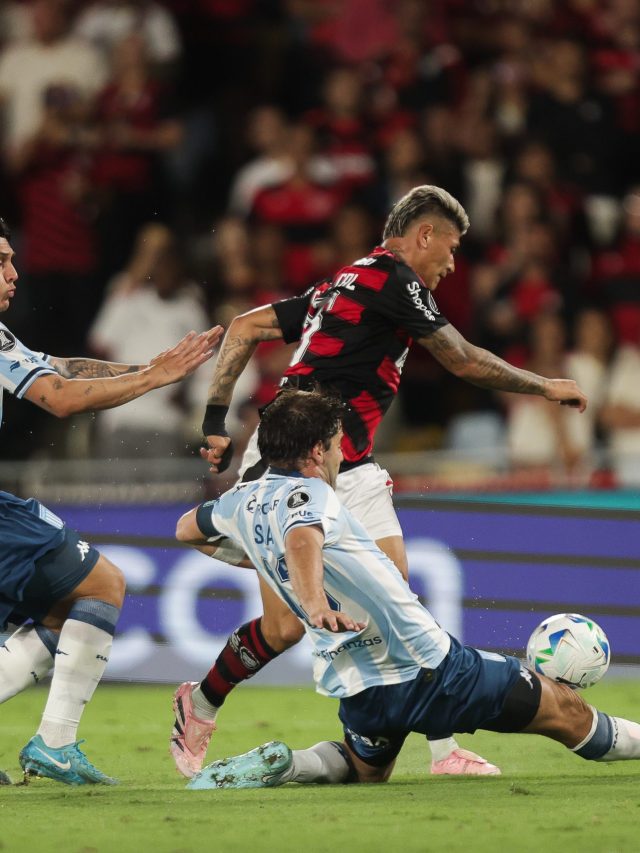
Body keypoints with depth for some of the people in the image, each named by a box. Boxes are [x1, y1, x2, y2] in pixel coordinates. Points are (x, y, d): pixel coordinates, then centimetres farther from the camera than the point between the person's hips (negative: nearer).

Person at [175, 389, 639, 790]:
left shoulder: (243, 500, 9)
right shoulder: (309, 493, -15)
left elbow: (187, 528, 31)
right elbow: (302, 538, -38)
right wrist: (313, 600, -57)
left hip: (357, 691, 7)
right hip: (427, 669, -7)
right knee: (565, 709, 7)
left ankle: (275, 765, 4)